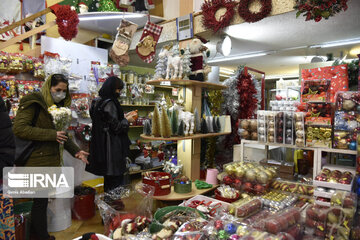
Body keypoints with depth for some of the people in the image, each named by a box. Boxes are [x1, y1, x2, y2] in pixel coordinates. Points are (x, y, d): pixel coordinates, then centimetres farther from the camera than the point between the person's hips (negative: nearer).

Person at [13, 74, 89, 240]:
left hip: (51, 160, 8)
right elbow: (19, 128, -19)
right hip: (36, 160, -7)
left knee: (41, 200, 16)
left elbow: (62, 134, 16)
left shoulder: (58, 106, 14)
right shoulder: (33, 102, -10)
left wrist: (75, 151, 3)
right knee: (40, 201, 3)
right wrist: (51, 134, -20)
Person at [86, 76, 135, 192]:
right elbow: (116, 127, -18)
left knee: (108, 177, 19)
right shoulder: (109, 103, -18)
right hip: (112, 147, -10)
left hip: (101, 144, 10)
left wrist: (123, 117, 13)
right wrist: (127, 120, -1)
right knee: (116, 178, 0)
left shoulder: (98, 101, 10)